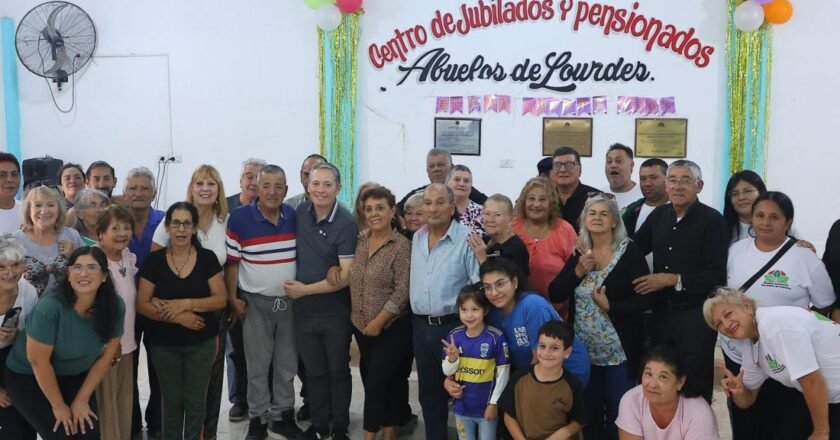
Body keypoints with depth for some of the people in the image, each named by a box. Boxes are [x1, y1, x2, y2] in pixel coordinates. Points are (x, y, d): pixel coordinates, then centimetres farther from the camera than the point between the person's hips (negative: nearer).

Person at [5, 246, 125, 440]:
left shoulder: (115, 306, -18)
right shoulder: (50, 307, -30)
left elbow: (106, 355, -7)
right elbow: (38, 361, -23)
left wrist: (82, 399, -4)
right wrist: (59, 406, -13)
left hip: (74, 376, 4)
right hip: (28, 377, -4)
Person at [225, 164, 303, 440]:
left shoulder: (295, 217, -1)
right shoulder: (239, 218, -11)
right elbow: (232, 262, -6)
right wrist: (233, 299, -9)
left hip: (290, 301, 3)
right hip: (255, 303, -3)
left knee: (287, 364, 12)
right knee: (257, 365, 6)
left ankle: (282, 415, 25)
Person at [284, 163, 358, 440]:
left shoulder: (346, 224, -16)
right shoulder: (300, 213, -1)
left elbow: (346, 276, -19)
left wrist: (305, 289, -14)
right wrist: (298, 292, 6)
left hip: (335, 312, -4)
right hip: (303, 310, 4)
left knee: (338, 371, 12)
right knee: (314, 371, 17)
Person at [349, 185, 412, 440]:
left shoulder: (402, 245, -13)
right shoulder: (360, 242, 5)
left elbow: (402, 290, -17)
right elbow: (353, 282, 13)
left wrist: (378, 322, -16)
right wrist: (363, 322, 6)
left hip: (391, 328, -6)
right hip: (361, 326, 6)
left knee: (377, 382, -5)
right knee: (370, 380, 13)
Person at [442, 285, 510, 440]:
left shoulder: (496, 337, -17)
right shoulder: (454, 336, -7)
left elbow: (503, 373, -10)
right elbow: (447, 371, 0)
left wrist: (494, 402, -8)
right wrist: (452, 359, -21)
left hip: (486, 405, -3)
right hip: (462, 406, 3)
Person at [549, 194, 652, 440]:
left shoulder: (629, 251, -10)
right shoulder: (579, 253, 4)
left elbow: (646, 299, -13)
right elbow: (555, 295, -1)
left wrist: (610, 306, -22)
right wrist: (579, 271, -13)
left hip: (619, 351, -4)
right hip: (584, 350, 4)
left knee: (620, 414, 7)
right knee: (589, 412, 15)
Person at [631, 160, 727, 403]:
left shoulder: (712, 220, -10)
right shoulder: (658, 215, 6)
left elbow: (716, 276, -16)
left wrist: (673, 280, -18)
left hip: (696, 314, -5)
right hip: (662, 311, 5)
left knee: (695, 385, 6)